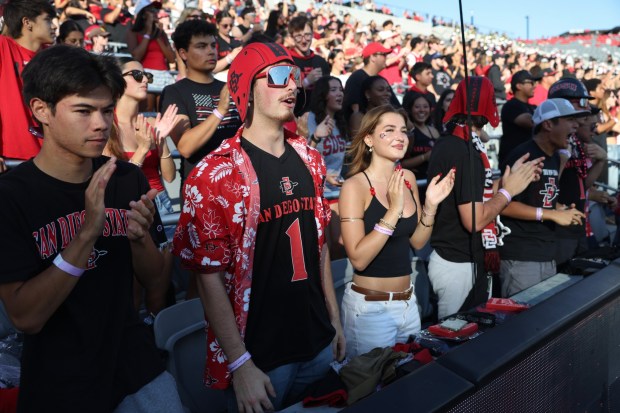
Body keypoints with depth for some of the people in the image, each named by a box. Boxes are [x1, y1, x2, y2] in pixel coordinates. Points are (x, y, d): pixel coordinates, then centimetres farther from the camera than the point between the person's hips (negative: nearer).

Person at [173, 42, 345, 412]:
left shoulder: (310, 159, 4)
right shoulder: (216, 175, -15)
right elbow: (210, 276, -14)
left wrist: (335, 318, 12)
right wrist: (241, 364, -15)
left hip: (318, 343, 6)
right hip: (258, 353, -6)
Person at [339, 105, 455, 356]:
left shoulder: (408, 178, 2)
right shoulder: (355, 185, -16)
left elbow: (417, 242, 8)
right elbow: (358, 259, -22)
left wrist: (431, 205, -6)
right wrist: (393, 211, -27)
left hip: (407, 302, 6)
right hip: (369, 307, -6)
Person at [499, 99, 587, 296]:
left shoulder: (555, 158, 13)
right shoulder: (522, 155, -15)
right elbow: (504, 204, -20)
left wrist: (560, 210, 4)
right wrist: (553, 215, -18)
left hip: (547, 256, 9)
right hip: (520, 258, -9)